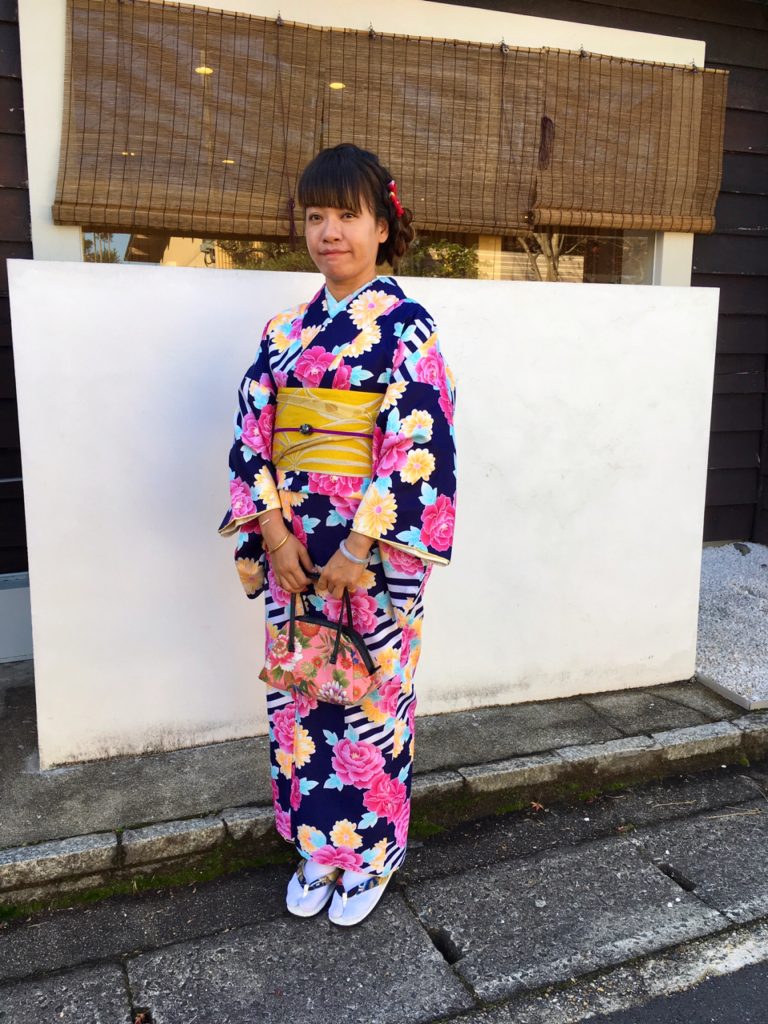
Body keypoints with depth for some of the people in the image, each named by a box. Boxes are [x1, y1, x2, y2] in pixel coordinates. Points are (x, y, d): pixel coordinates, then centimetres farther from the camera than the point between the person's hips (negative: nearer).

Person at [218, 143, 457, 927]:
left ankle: (370, 853, 30)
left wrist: (359, 549, -17)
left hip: (371, 551, -5)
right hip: (292, 546, 5)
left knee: (369, 701, 7)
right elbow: (251, 432, 5)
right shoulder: (284, 331, 9)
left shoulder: (406, 325, -6)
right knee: (300, 697, 14)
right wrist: (274, 532, -8)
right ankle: (317, 848, 35)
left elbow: (417, 445, -14)